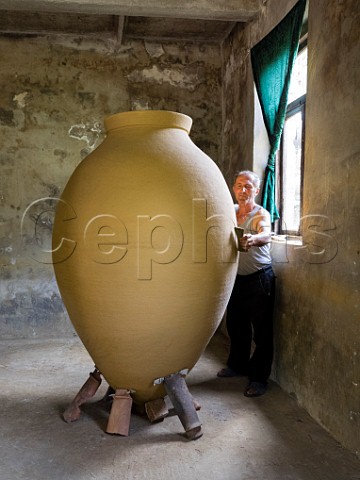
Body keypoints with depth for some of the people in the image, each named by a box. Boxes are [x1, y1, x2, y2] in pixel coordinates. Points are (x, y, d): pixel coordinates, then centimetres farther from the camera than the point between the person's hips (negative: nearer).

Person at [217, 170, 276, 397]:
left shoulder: (262, 214, -15)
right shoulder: (231, 211, 6)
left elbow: (266, 235, -37)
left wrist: (253, 239, -58)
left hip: (260, 278, -6)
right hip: (237, 277, 6)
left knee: (261, 330, -1)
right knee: (235, 325, 17)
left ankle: (259, 378, 12)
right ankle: (238, 365, 37)